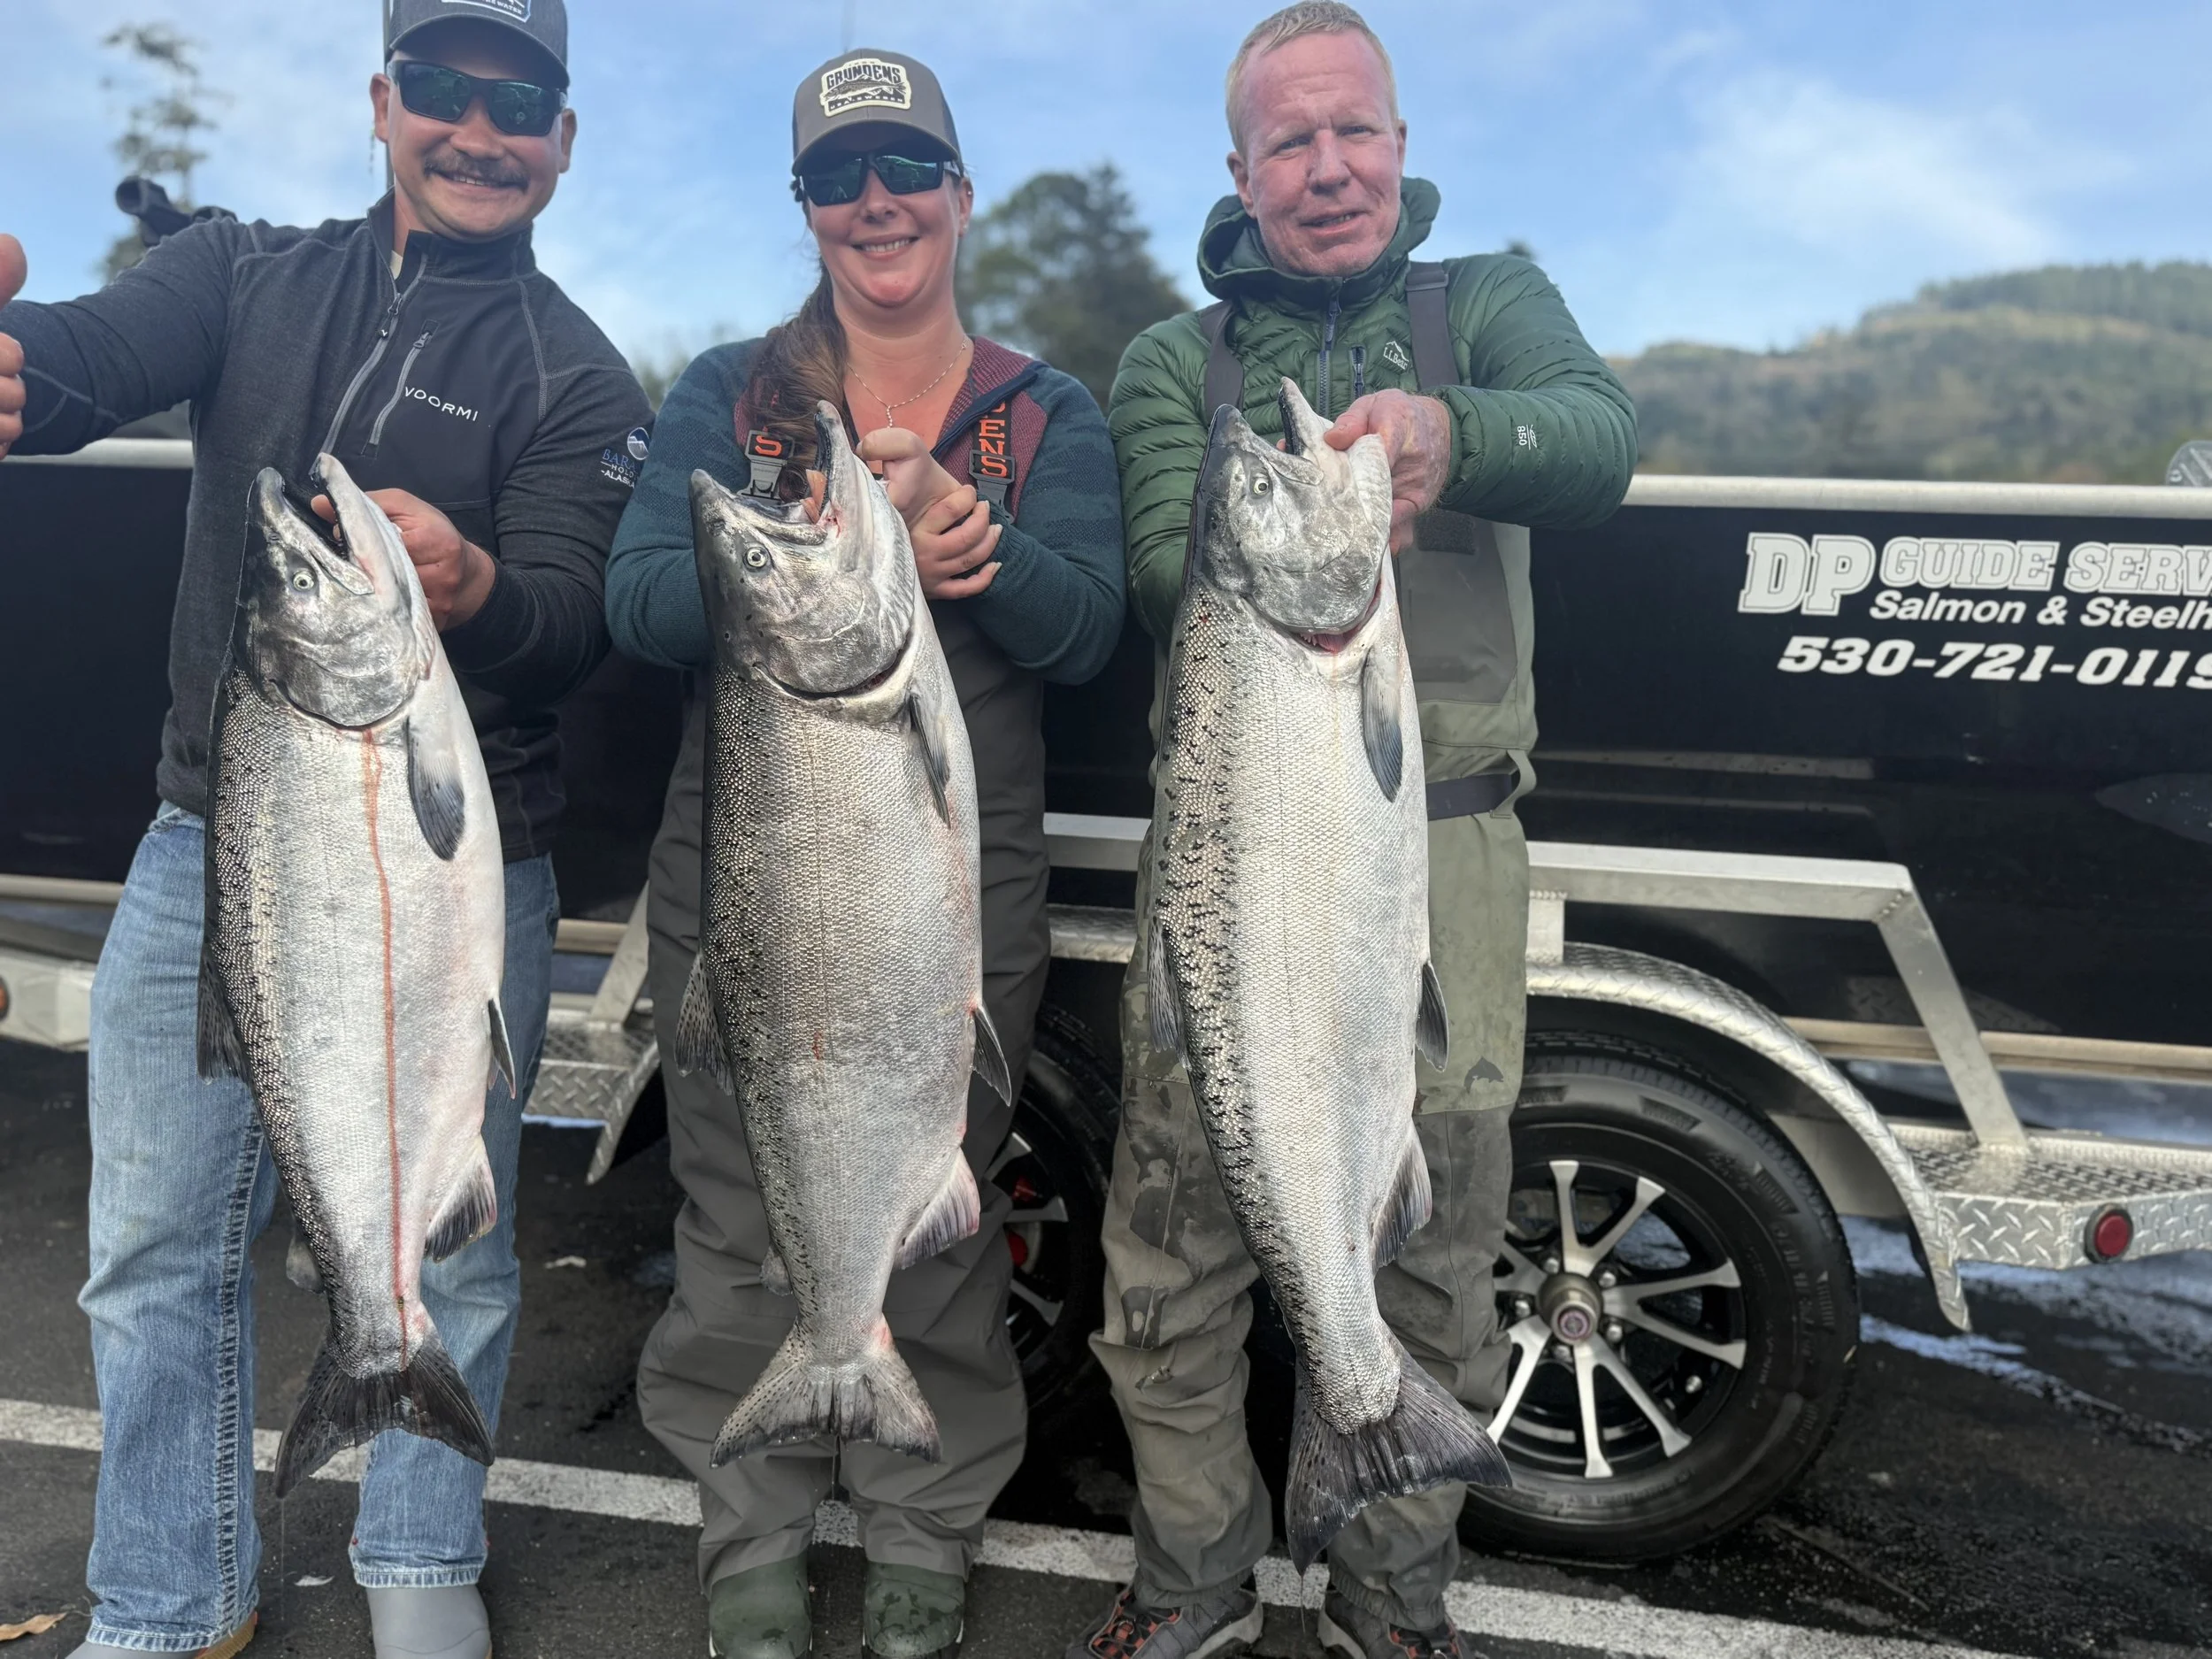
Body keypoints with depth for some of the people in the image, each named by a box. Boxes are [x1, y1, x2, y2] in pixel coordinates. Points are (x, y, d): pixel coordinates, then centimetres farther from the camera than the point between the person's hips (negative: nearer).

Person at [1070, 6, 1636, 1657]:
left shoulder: (1489, 300, 11)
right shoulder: (1174, 360, 11)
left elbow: (1602, 439, -11)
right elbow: (1164, 576, -6)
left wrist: (1448, 430, -34)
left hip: (1445, 851, 0)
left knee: (1434, 1255, 8)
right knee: (1172, 1249, 4)